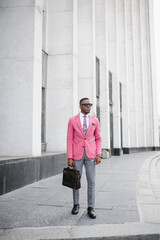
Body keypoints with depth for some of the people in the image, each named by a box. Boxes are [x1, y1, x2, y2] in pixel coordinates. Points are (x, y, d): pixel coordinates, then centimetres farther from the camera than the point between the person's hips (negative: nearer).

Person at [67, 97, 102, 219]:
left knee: (91, 181, 0)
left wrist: (98, 155, -4)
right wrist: (69, 157, -7)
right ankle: (76, 204, 26)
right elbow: (69, 139, -1)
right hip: (77, 154, -1)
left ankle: (91, 208, 10)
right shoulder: (72, 120, 1)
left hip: (90, 154, 1)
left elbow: (98, 139, 8)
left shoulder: (95, 120, 6)